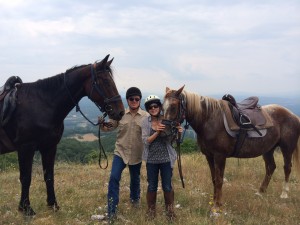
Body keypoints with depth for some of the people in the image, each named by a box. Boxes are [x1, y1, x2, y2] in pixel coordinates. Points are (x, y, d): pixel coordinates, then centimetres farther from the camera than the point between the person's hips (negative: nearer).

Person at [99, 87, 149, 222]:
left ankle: (135, 198, 49)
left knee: (135, 179, 19)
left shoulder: (146, 116, -5)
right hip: (120, 151, 0)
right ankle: (112, 210, -4)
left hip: (136, 154, 0)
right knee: (114, 178, -11)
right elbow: (110, 127, 4)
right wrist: (102, 125, -17)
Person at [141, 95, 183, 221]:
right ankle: (151, 210, 29)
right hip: (151, 159, 1)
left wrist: (178, 132, -24)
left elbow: (171, 140, -3)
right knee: (152, 187, 11)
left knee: (167, 187, 7)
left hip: (166, 158, 0)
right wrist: (157, 132, -26)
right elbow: (146, 141, -11)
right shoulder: (145, 122, -3)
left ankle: (170, 210, 27)